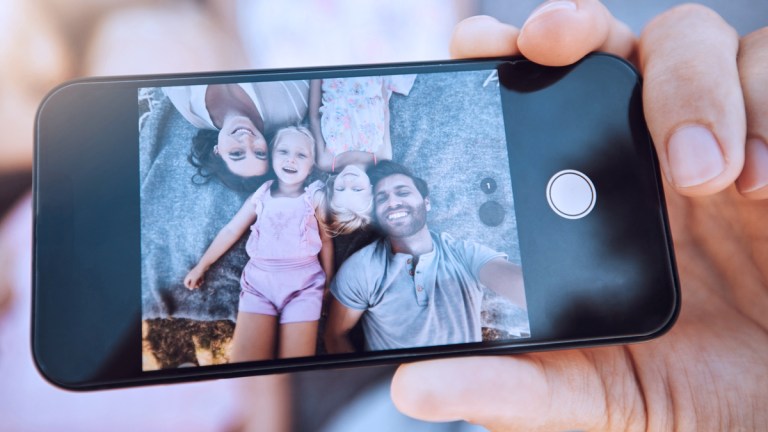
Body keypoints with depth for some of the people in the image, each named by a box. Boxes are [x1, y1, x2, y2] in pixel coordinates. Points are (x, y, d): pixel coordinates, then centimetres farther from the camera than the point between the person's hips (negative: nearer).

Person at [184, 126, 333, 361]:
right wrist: (202, 265, 20)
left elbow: (326, 240, 7)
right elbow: (230, 231, 14)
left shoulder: (316, 197, 2)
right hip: (259, 281, 2)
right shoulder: (260, 196, 8)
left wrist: (329, 282, 10)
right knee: (244, 358, -8)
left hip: (303, 283, -2)